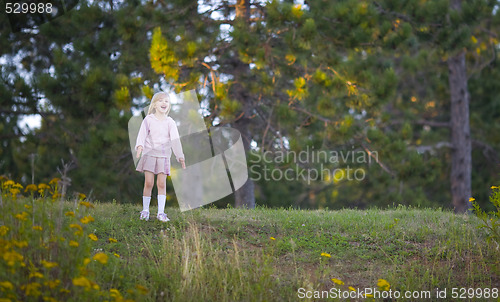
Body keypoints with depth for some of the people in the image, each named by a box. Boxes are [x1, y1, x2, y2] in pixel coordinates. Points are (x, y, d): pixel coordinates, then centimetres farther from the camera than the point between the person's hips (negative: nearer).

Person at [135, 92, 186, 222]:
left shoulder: (170, 122, 5)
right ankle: (145, 210, 7)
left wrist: (180, 156, -6)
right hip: (149, 155, -1)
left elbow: (175, 139, 2)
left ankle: (161, 212, 1)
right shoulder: (149, 119, 1)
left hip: (164, 156, 1)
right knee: (148, 183, -4)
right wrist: (140, 146, -26)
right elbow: (142, 134, -6)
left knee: (162, 184, -2)